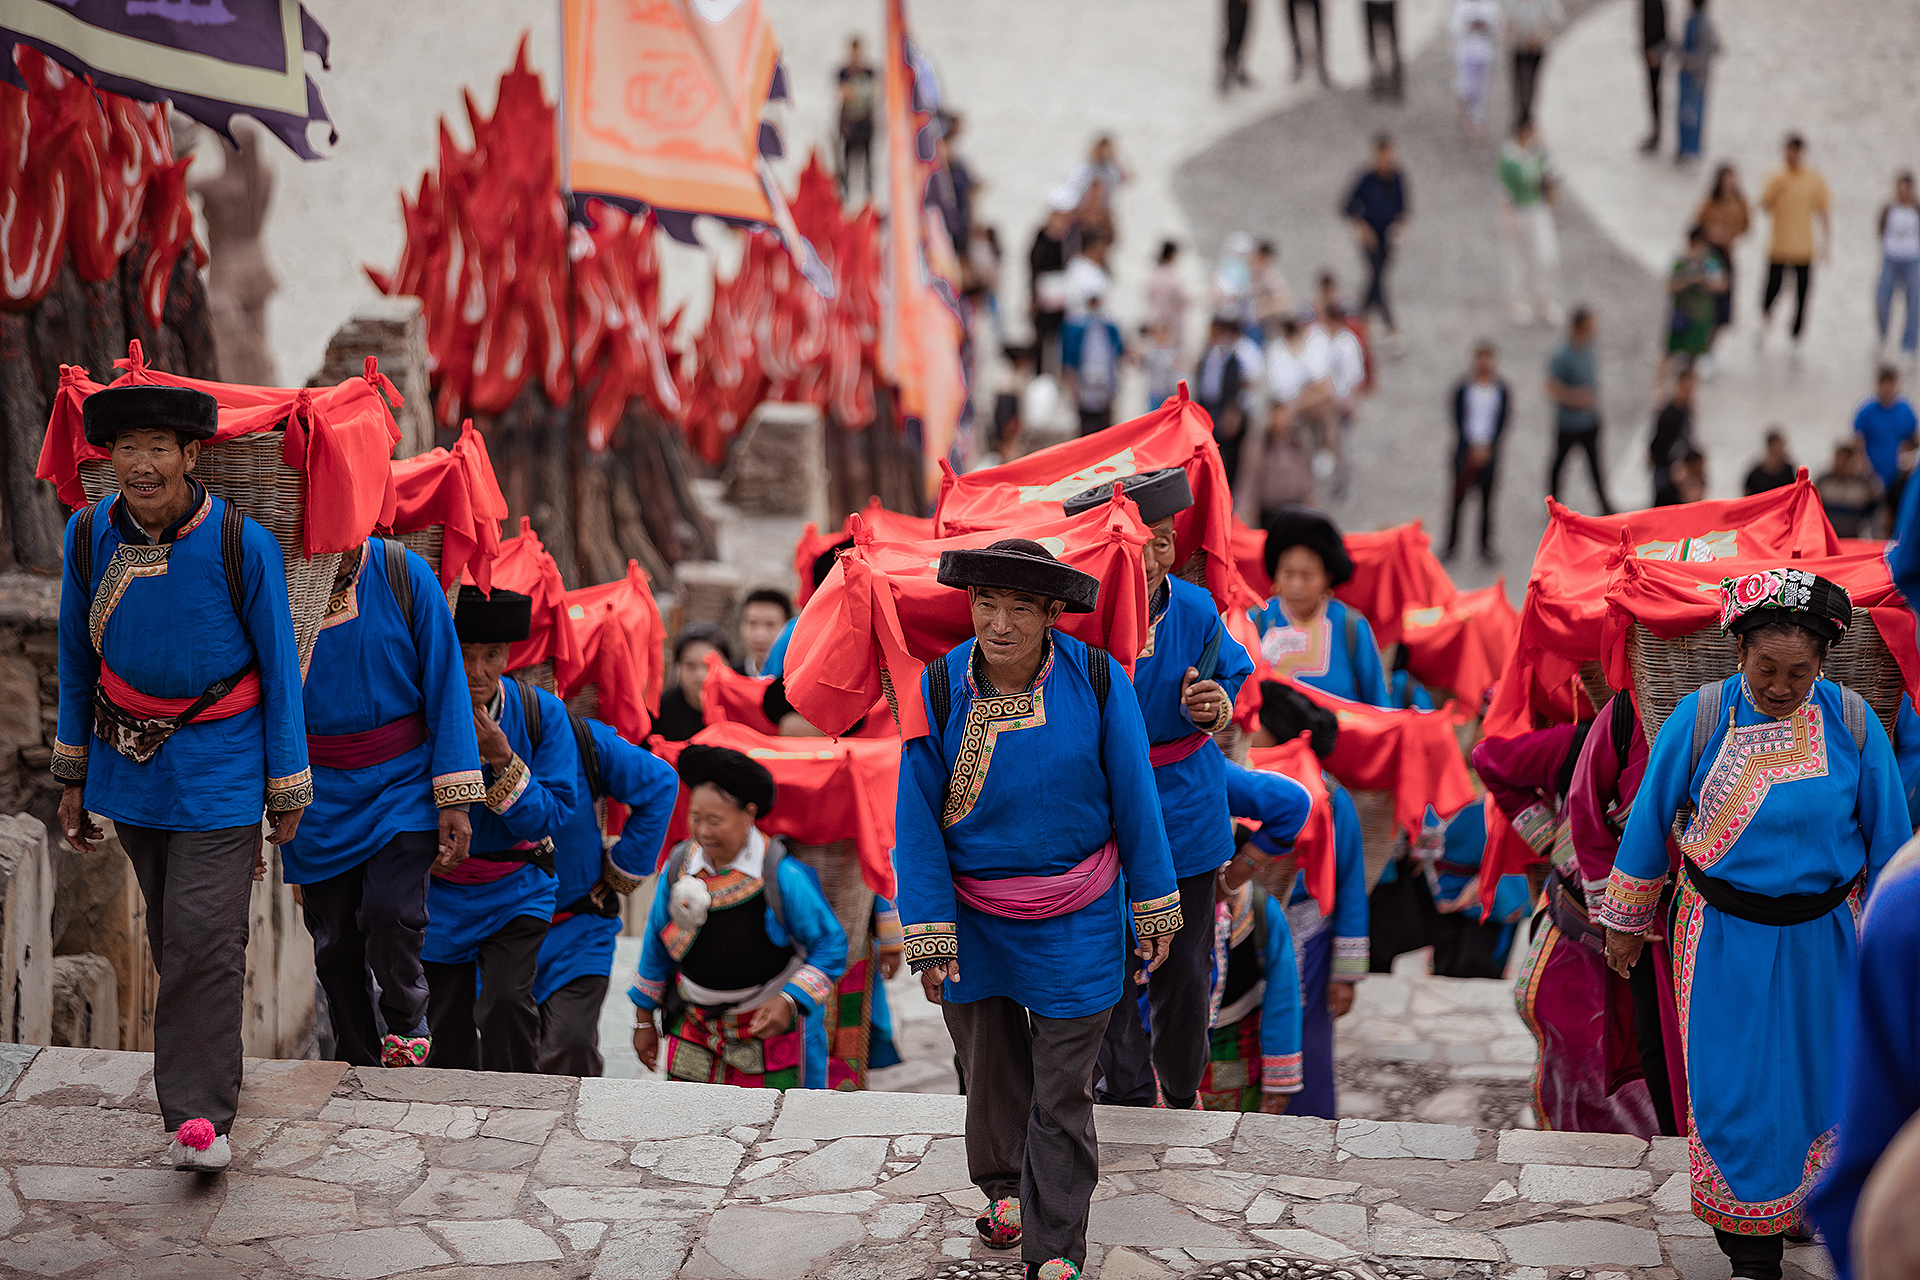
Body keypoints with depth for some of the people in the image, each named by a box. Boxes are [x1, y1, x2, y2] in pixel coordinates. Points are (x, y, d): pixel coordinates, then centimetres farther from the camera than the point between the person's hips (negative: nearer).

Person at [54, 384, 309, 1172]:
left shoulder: (242, 544, -15)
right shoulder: (89, 537, -4)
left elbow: (279, 665, -6)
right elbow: (77, 659, 9)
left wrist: (288, 787, -3)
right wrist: (73, 778, 12)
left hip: (219, 769, -4)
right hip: (129, 763, 4)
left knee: (203, 937, -11)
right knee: (169, 934, 13)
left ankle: (199, 1115, -6)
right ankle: (207, 1056, 33)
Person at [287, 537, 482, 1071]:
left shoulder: (406, 575, -8)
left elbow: (446, 688, -4)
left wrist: (453, 800, -8)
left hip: (402, 781, -2)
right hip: (317, 792, 2)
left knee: (390, 912, -20)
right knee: (335, 942, 7)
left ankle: (406, 1020, 9)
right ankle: (359, 1066, 27)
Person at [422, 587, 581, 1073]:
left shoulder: (542, 712, -11)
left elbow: (553, 816, -13)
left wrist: (502, 760, -25)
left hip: (515, 891, -1)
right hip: (438, 890, 1)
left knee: (505, 1002, -22)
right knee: (446, 1040, 7)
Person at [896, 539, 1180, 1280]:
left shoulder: (1097, 680, -14)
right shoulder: (938, 689, -14)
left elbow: (1134, 799, -4)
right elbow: (917, 821, -9)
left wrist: (1154, 908, 2)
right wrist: (929, 938, -10)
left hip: (1074, 924, -1)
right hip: (972, 914, 1)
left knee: (1063, 1092, 4)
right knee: (990, 1064, 19)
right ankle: (1005, 1188, 45)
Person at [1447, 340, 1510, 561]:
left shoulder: (1501, 389, -2)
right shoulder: (1463, 388, -5)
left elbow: (1502, 421, -1)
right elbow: (1458, 420, -4)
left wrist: (1487, 447, -10)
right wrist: (1473, 448, -11)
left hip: (1490, 450, 1)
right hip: (1466, 448, -1)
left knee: (1487, 497, 6)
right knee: (1458, 496, 2)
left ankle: (1485, 545, 17)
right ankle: (1452, 544, 13)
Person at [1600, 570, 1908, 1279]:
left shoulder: (1851, 722, -10)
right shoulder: (1700, 717, -13)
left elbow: (1889, 834, 2)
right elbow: (1649, 819, 0)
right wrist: (1625, 921, 8)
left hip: (1822, 938, 1)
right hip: (1723, 938, -1)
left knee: (1813, 1076, 15)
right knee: (1734, 1086, 2)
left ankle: (1801, 1201, 42)